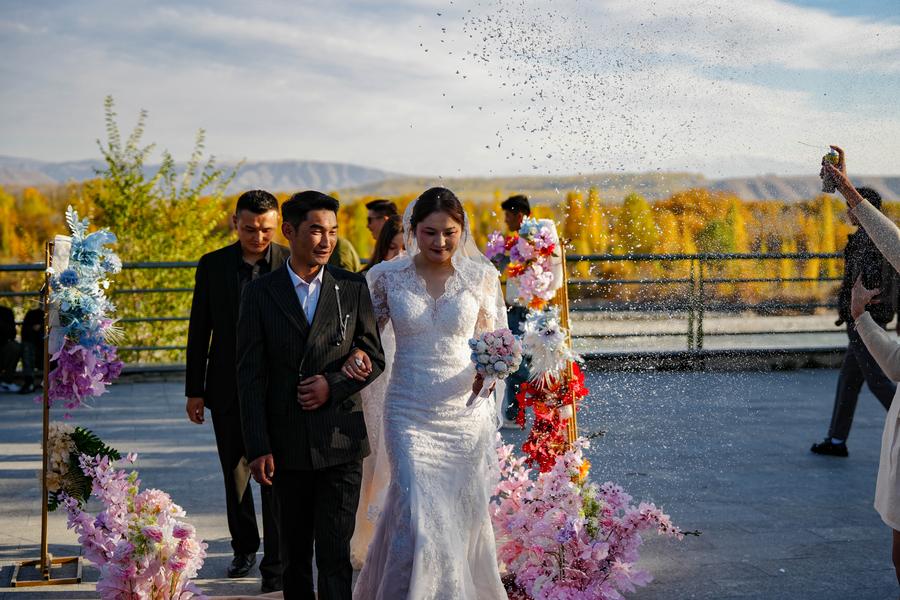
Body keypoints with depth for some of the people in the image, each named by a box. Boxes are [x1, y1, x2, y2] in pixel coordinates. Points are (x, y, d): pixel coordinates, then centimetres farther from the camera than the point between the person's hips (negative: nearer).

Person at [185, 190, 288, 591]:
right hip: (227, 388, 3)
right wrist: (194, 390, 3)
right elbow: (199, 332, 4)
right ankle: (244, 547, 33)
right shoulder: (212, 265, 1)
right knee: (235, 474, 15)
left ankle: (275, 563, 3)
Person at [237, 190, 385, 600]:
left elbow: (374, 358, 7)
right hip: (287, 444, 1)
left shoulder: (353, 288, 2)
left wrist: (334, 385, -12)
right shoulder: (261, 293, 0)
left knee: (335, 552, -4)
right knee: (294, 552, 13)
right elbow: (250, 375, -2)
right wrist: (258, 447, -7)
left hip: (341, 442, -1)